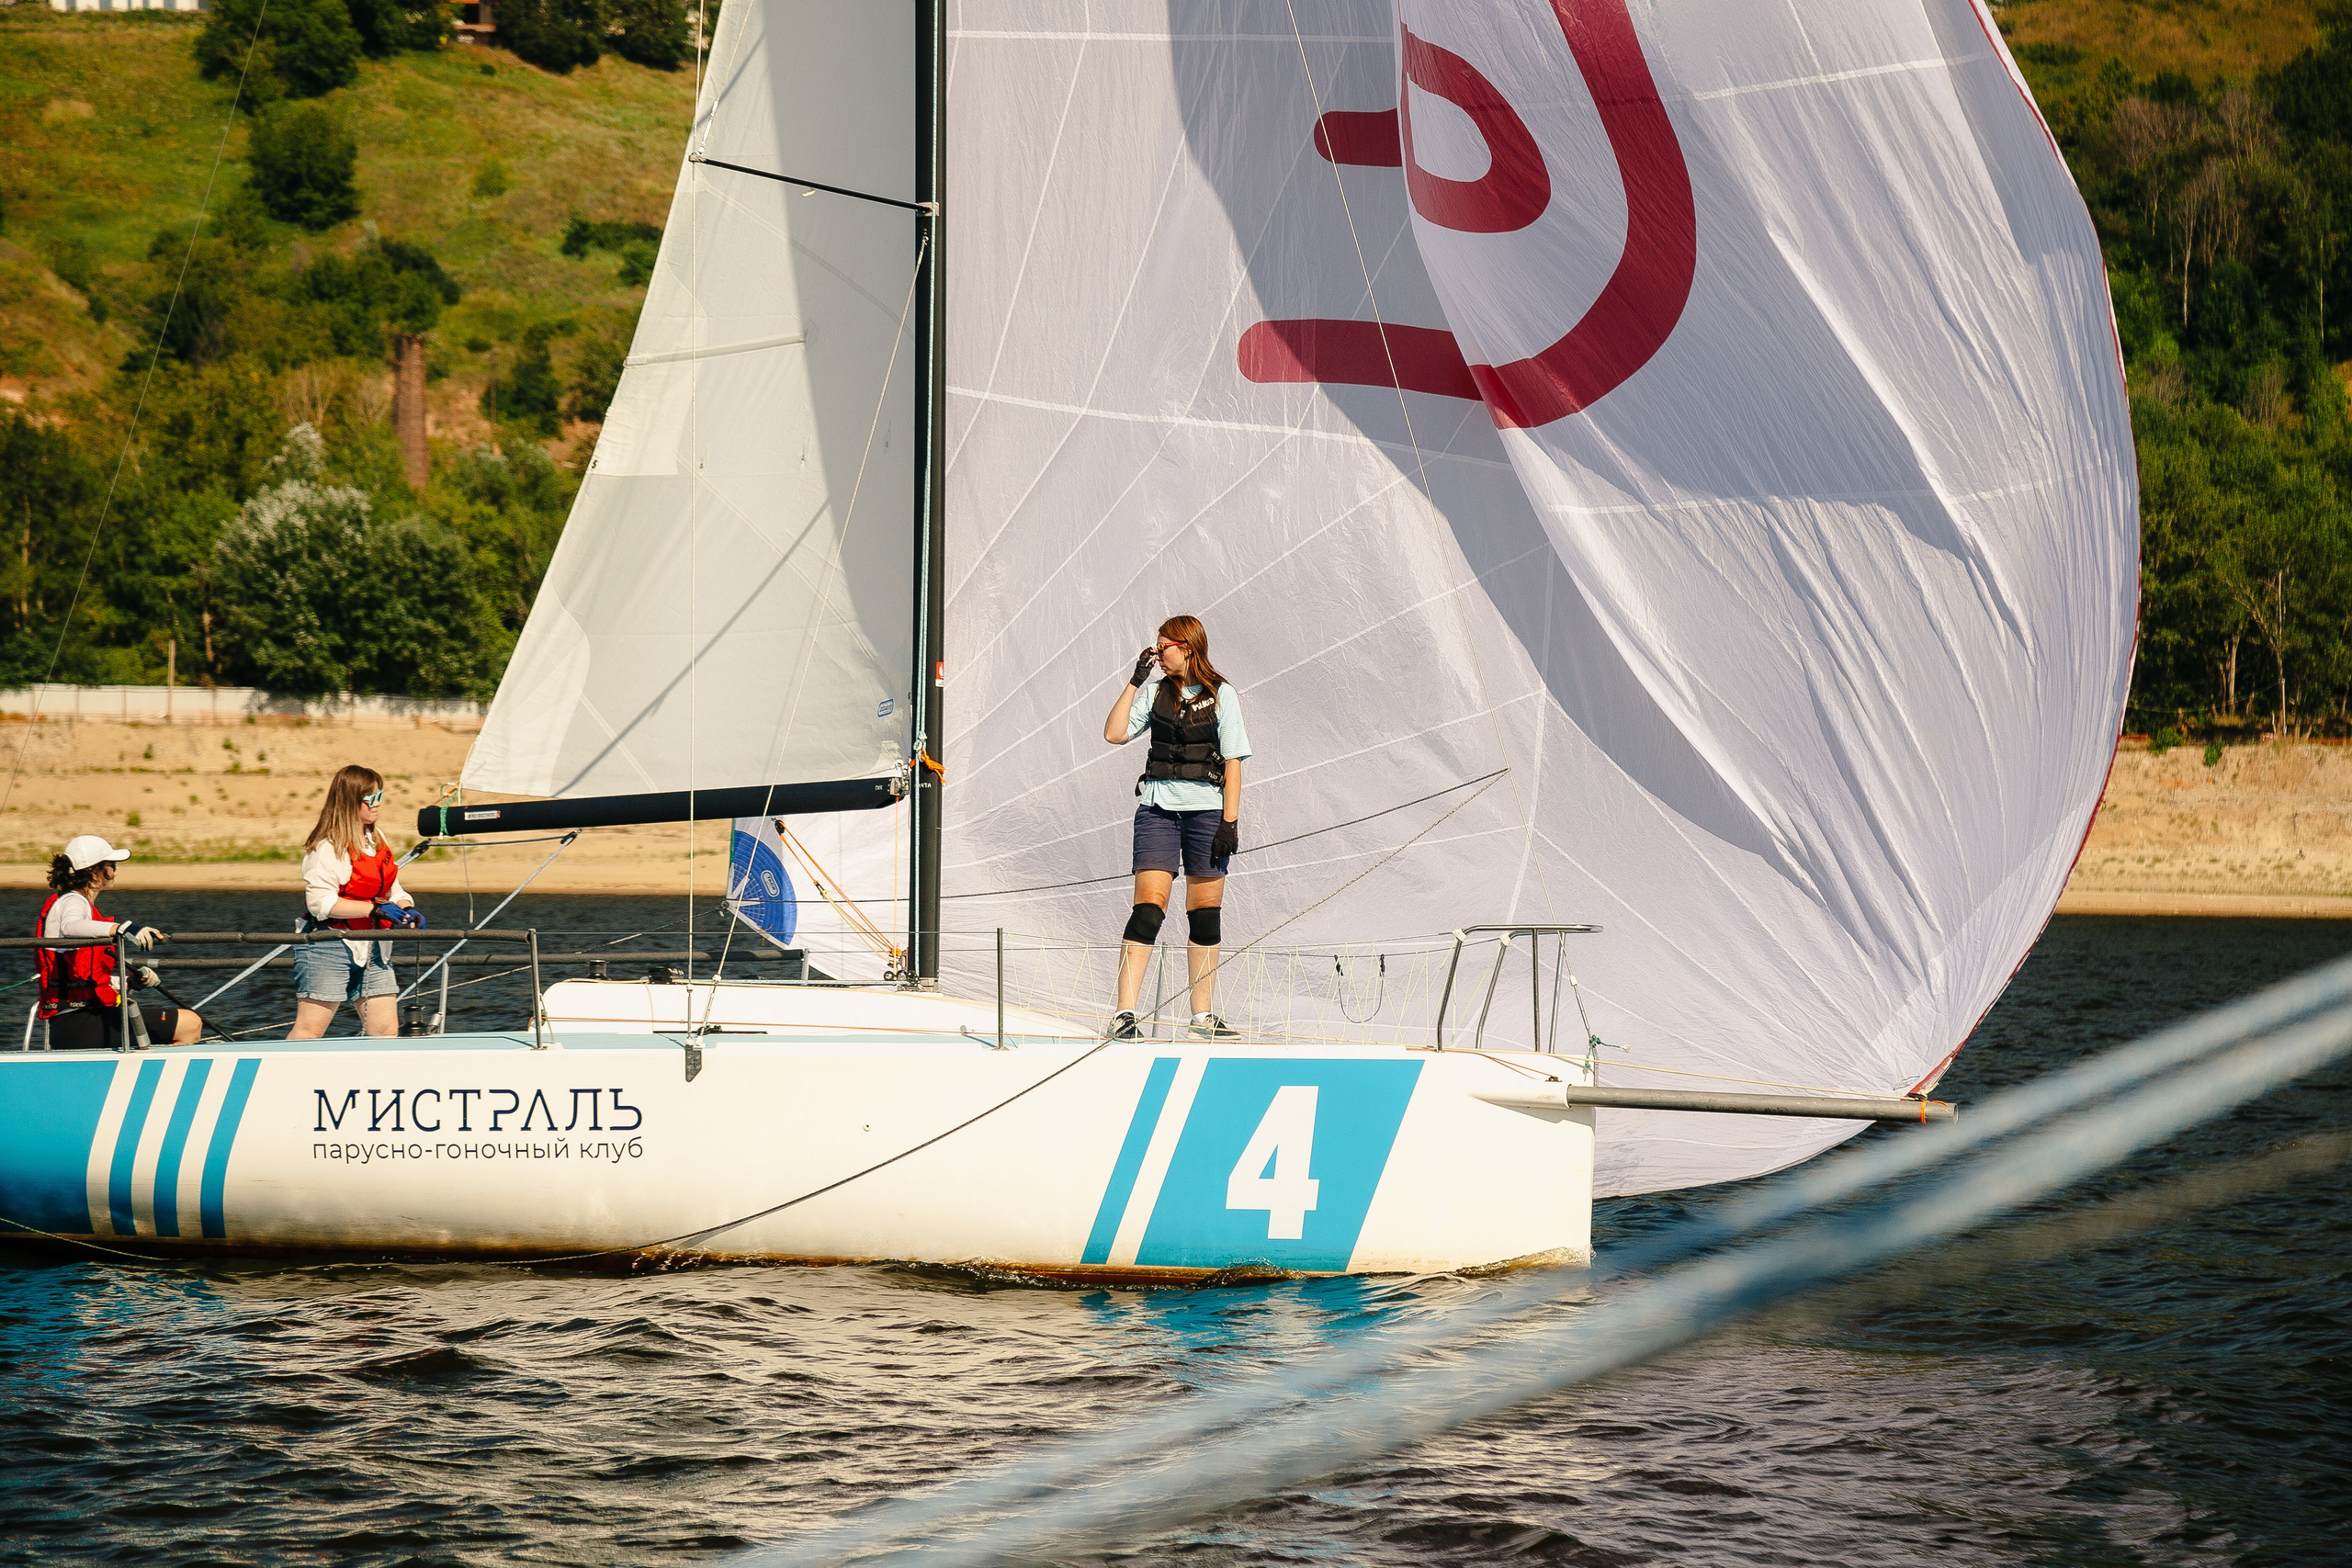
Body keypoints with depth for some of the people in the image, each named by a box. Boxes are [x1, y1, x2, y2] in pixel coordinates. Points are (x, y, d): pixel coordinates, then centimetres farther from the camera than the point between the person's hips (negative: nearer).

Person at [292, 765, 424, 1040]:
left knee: (387, 1031, 3)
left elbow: (392, 890, 21)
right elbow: (320, 903, -20)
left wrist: (407, 909, -2)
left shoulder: (377, 842, 14)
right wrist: (375, 909, -23)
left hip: (372, 951, 8)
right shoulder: (327, 848, -12)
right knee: (308, 1032, -8)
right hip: (329, 949, -8)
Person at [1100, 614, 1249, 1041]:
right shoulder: (1156, 689, 8)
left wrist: (1230, 821, -6)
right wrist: (1135, 682, -2)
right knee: (1148, 908, -11)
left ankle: (1203, 1018, 13)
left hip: (1207, 811, 0)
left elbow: (1233, 762, 0)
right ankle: (1124, 1014, -14)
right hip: (1158, 808, 0)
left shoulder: (1221, 695, 2)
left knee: (1205, 913, 5)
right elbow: (1114, 734, 1)